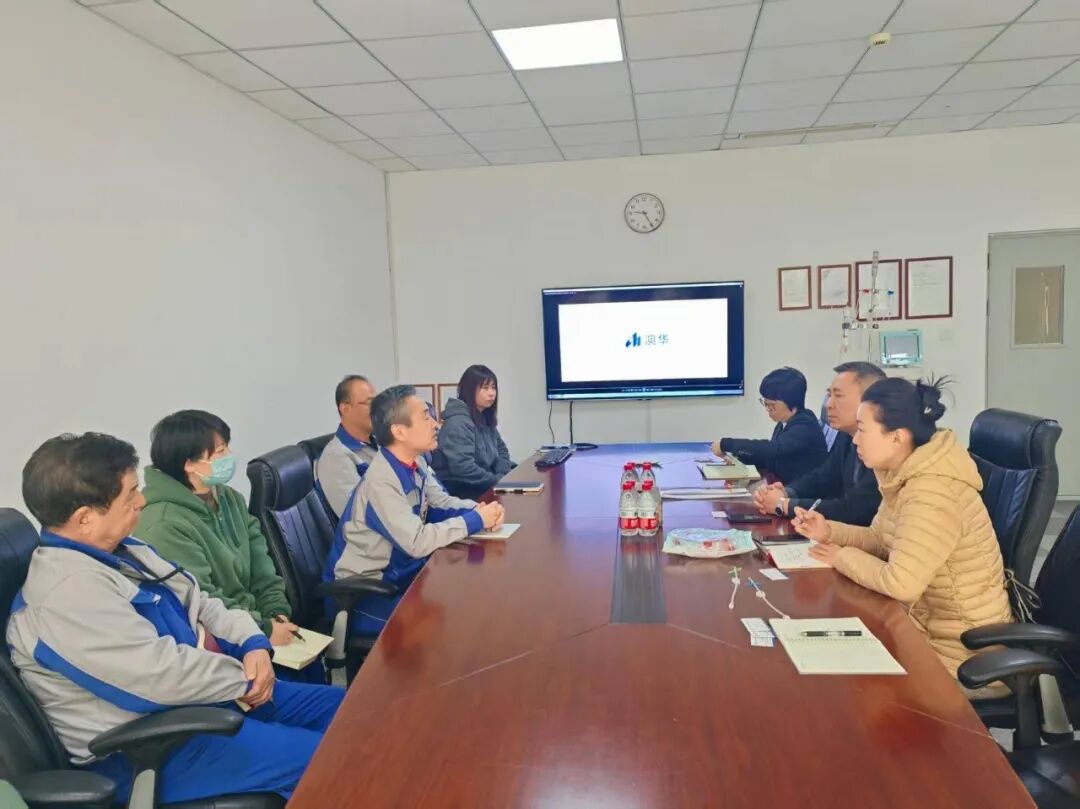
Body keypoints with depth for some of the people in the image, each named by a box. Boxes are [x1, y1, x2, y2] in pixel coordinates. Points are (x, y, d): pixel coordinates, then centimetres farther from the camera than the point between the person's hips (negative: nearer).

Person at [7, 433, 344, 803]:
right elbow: (165, 673, -29)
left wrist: (254, 644, -6)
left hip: (202, 695, 10)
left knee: (340, 706, 8)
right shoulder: (69, 591, -26)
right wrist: (247, 676, -13)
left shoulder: (117, 551, 6)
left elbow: (197, 602, 11)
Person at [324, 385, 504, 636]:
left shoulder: (415, 463, -2)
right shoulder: (380, 481, -29)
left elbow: (441, 503, 8)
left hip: (400, 570, 8)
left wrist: (479, 510, -13)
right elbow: (417, 542, -32)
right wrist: (476, 520, -24)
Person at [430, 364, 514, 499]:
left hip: (481, 484, 9)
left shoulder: (485, 418, 10)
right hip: (457, 490, -9)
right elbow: (462, 467, -27)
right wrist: (497, 480, -19)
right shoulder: (458, 422, -18)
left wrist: (503, 475, -1)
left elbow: (501, 450, 19)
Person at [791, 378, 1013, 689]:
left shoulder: (932, 495, -30)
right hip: (927, 621, 8)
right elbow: (880, 540, 11)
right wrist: (829, 532, -6)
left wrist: (843, 557, -17)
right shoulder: (906, 476, 0)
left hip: (959, 647, -8)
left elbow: (900, 583, -33)